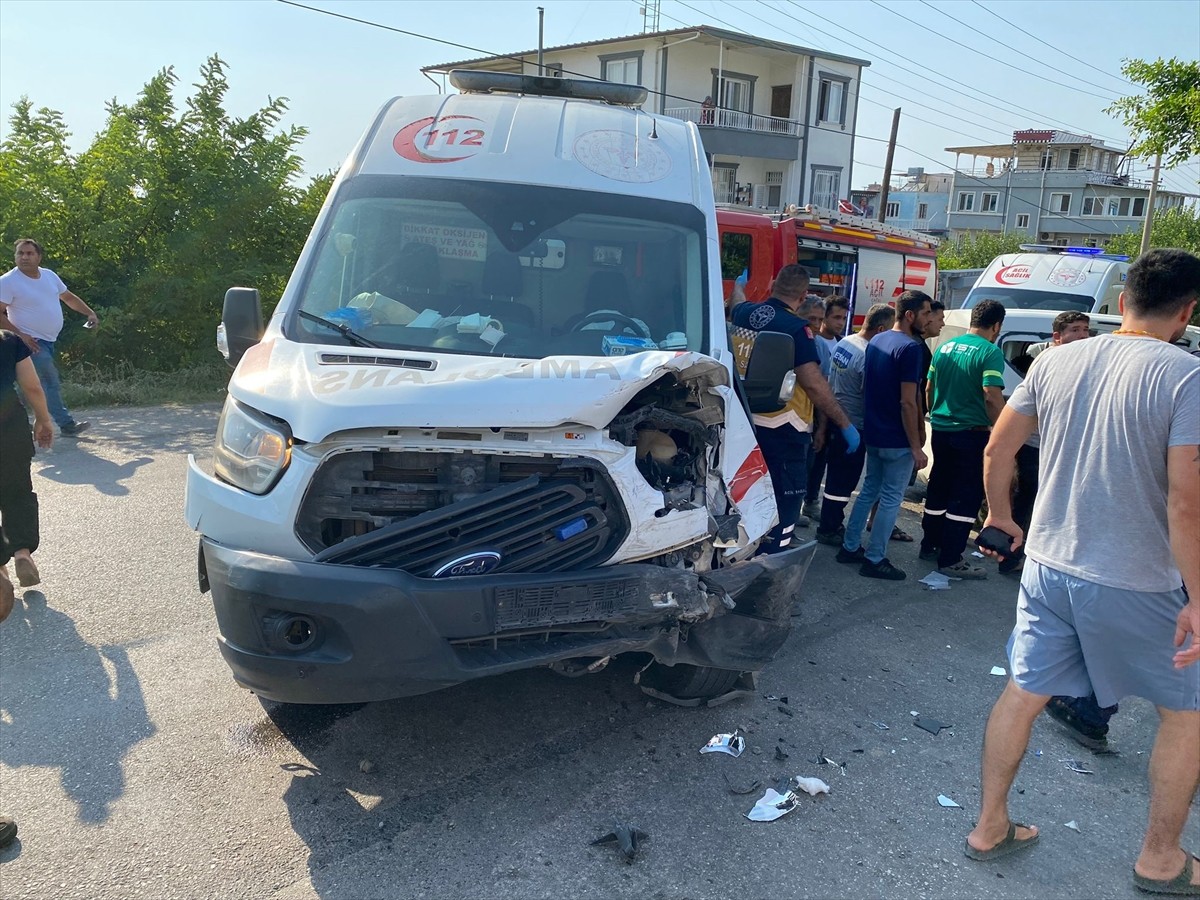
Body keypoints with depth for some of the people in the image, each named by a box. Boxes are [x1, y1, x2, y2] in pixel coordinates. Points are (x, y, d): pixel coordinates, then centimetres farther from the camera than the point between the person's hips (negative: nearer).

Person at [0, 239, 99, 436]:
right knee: (51, 383, -12)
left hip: (49, 340, 7)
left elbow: (68, 297, 20)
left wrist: (90, 312, 6)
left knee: (46, 382, 14)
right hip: (31, 341, -7)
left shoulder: (49, 276, 8)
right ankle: (67, 424, -11)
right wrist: (20, 335, -22)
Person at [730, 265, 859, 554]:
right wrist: (845, 424, -12)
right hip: (782, 431, -8)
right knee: (782, 509, 2)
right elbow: (814, 384, -19)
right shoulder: (796, 328, -17)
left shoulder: (744, 313, 2)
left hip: (745, 424, 8)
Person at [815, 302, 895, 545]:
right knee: (844, 482, 3)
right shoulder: (868, 356, -23)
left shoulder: (843, 343, 4)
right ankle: (829, 530, 13)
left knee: (836, 477, 18)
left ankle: (831, 525, 28)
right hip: (854, 426, -9)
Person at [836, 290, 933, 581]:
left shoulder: (875, 342, 9)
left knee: (869, 490, 18)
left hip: (873, 434, 8)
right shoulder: (910, 347, -18)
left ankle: (850, 547, 25)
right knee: (891, 499, 2)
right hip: (897, 440, -8)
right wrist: (916, 447, -17)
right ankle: (875, 559, 8)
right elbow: (908, 402, -21)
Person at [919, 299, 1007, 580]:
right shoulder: (990, 352, -13)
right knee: (966, 497, -1)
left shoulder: (945, 347, 9)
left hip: (941, 430, 7)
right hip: (971, 433, -7)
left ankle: (930, 545, 28)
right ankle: (951, 560, 2)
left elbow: (929, 390, 15)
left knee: (938, 490, 18)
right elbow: (992, 397, -21)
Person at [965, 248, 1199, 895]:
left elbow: (997, 449, 6)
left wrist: (1000, 513, 22)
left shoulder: (1056, 363, 0)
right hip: (1137, 584, -4)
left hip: (1048, 567, 5)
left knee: (1024, 692, 16)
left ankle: (990, 827, 28)